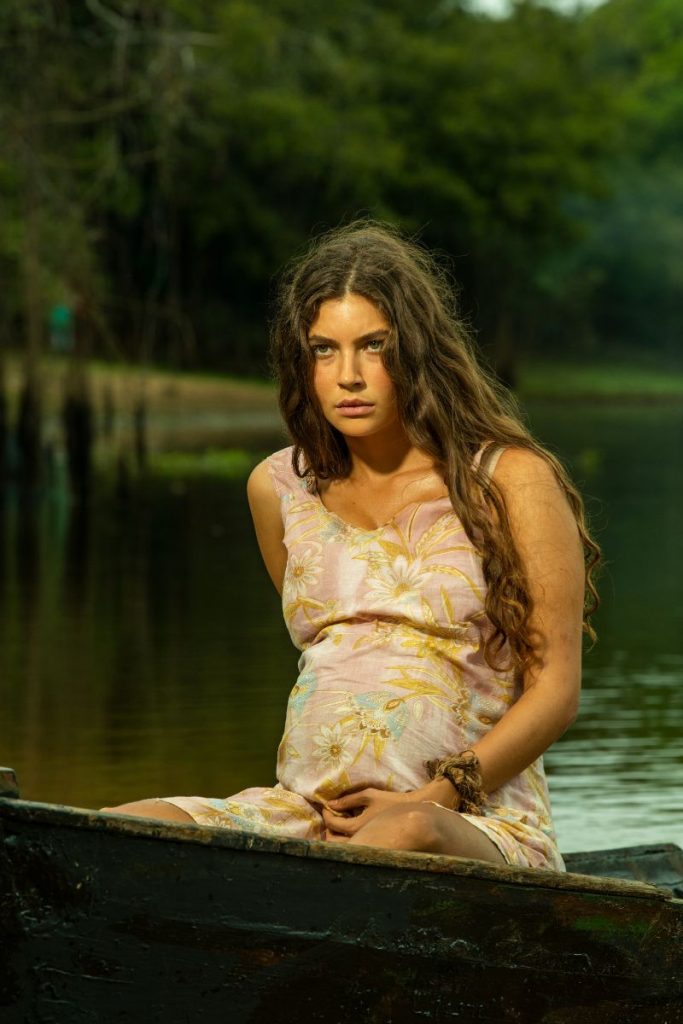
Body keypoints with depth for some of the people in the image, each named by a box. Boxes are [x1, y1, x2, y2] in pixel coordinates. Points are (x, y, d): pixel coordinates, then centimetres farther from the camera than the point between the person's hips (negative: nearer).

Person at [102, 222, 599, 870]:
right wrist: (326, 803, 15)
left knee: (411, 838, -42)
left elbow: (555, 690, 0)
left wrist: (433, 798, -13)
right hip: (305, 814, 4)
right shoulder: (280, 487, 15)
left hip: (477, 824, -4)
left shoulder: (512, 481, 3)